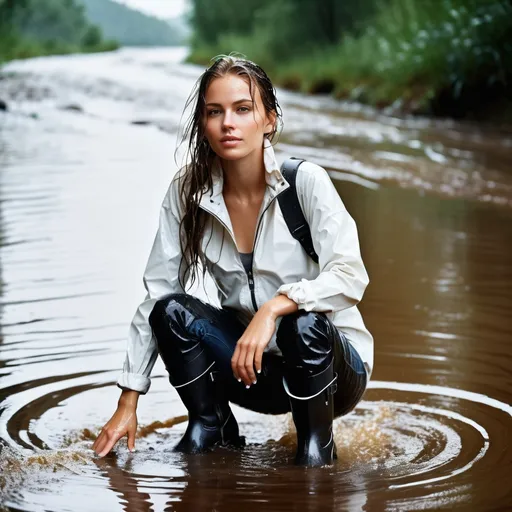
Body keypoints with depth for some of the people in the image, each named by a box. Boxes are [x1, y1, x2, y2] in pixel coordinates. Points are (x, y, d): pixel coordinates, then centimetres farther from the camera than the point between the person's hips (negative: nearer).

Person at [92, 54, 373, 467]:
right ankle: (212, 428, 2)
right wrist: (128, 404, -8)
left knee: (303, 324, -35)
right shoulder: (187, 192, -7)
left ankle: (316, 443, -9)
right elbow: (156, 295, -5)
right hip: (253, 370, 3)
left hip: (333, 363, -3)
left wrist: (273, 308, -43)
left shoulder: (306, 181, -17)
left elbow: (349, 278, -27)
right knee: (173, 311, -20)